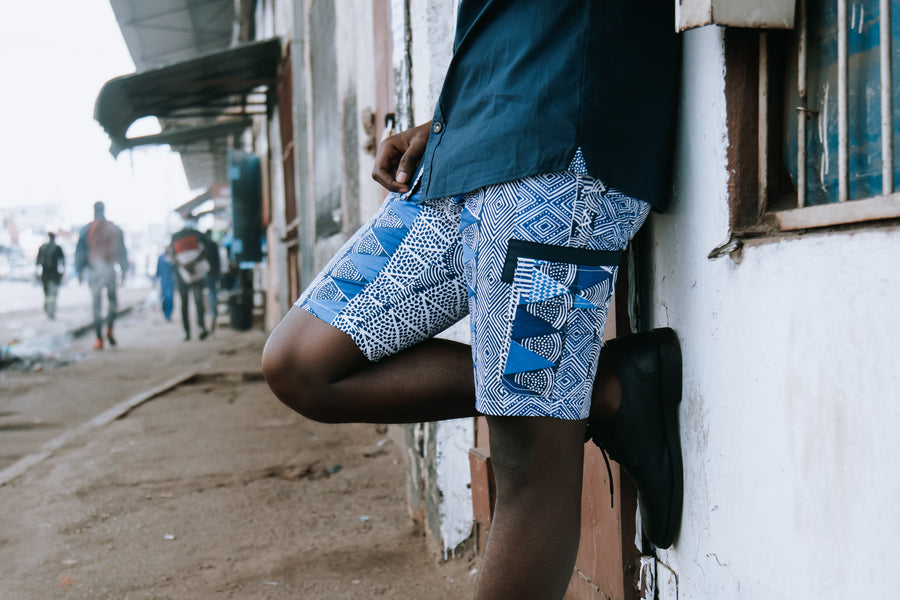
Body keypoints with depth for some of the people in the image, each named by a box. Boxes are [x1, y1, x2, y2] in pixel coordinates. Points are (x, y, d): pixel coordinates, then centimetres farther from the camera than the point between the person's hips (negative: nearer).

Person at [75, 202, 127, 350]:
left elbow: (80, 251, 3)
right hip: (110, 269, 1)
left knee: (96, 304, 1)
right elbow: (122, 250, 9)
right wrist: (123, 270, 16)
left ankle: (99, 339, -1)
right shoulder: (115, 229, 5)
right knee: (113, 300, 16)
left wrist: (79, 271, 9)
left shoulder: (86, 229, 1)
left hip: (94, 270, -1)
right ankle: (109, 329, 0)